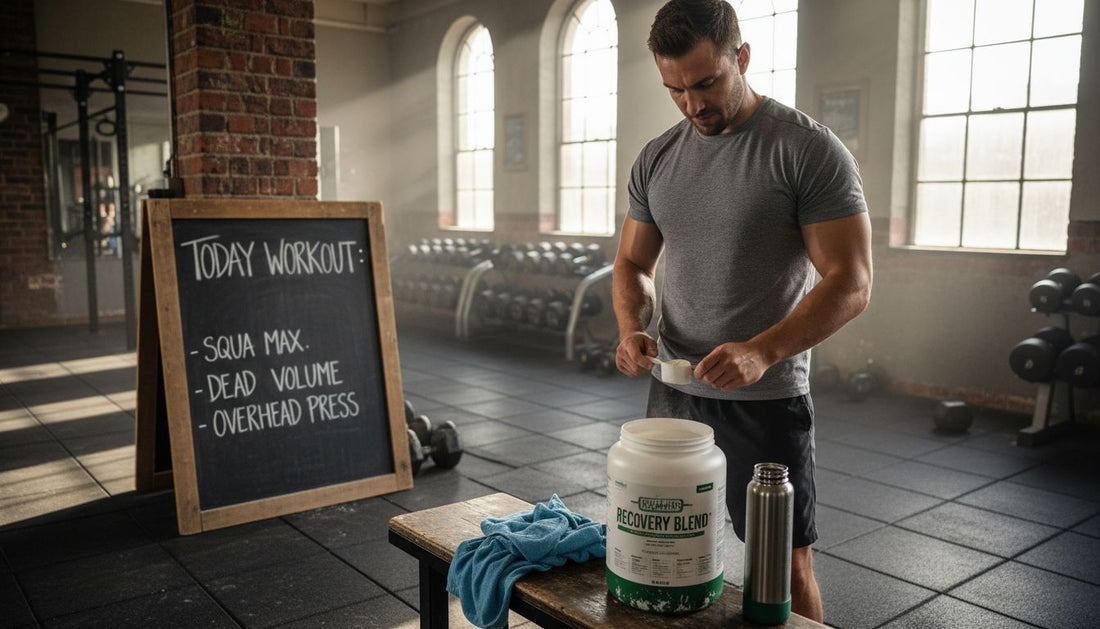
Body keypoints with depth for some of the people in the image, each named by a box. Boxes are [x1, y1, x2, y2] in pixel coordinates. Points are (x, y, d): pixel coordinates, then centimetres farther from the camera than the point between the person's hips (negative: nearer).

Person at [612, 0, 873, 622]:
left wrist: (762, 351, -29)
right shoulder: (656, 158, 6)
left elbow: (850, 282, -15)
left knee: (786, 565, 6)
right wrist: (632, 329, -8)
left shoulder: (809, 149, -11)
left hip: (768, 400, -5)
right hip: (672, 391, 5)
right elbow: (633, 263, 14)